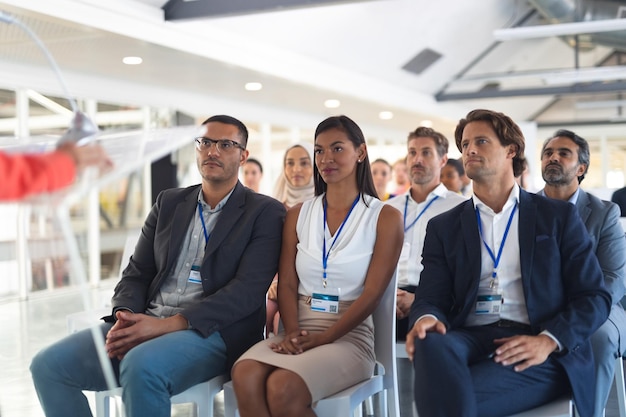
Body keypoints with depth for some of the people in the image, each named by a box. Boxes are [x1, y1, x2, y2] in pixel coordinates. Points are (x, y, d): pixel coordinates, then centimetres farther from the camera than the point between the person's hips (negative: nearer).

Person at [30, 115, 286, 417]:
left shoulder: (265, 213, 2)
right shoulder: (169, 203, 18)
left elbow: (249, 289, -10)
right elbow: (137, 272, 16)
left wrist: (169, 324, -19)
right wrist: (124, 316, -8)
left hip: (213, 332, -5)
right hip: (147, 325, 6)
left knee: (141, 365, -36)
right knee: (48, 364, -14)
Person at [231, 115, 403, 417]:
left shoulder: (385, 218, 2)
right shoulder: (298, 215, 14)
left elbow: (372, 293, -6)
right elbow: (286, 283, 7)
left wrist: (322, 338, -16)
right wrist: (293, 333, -13)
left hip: (347, 336, -3)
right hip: (299, 333, 3)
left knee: (283, 387, -33)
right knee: (245, 374, -31)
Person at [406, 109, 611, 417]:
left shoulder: (558, 216, 12)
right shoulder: (443, 227, 17)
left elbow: (594, 297, 6)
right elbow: (432, 296, 7)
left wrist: (548, 341, -13)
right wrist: (427, 318, -19)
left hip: (535, 351, -2)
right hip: (470, 340, 2)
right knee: (431, 344, -36)